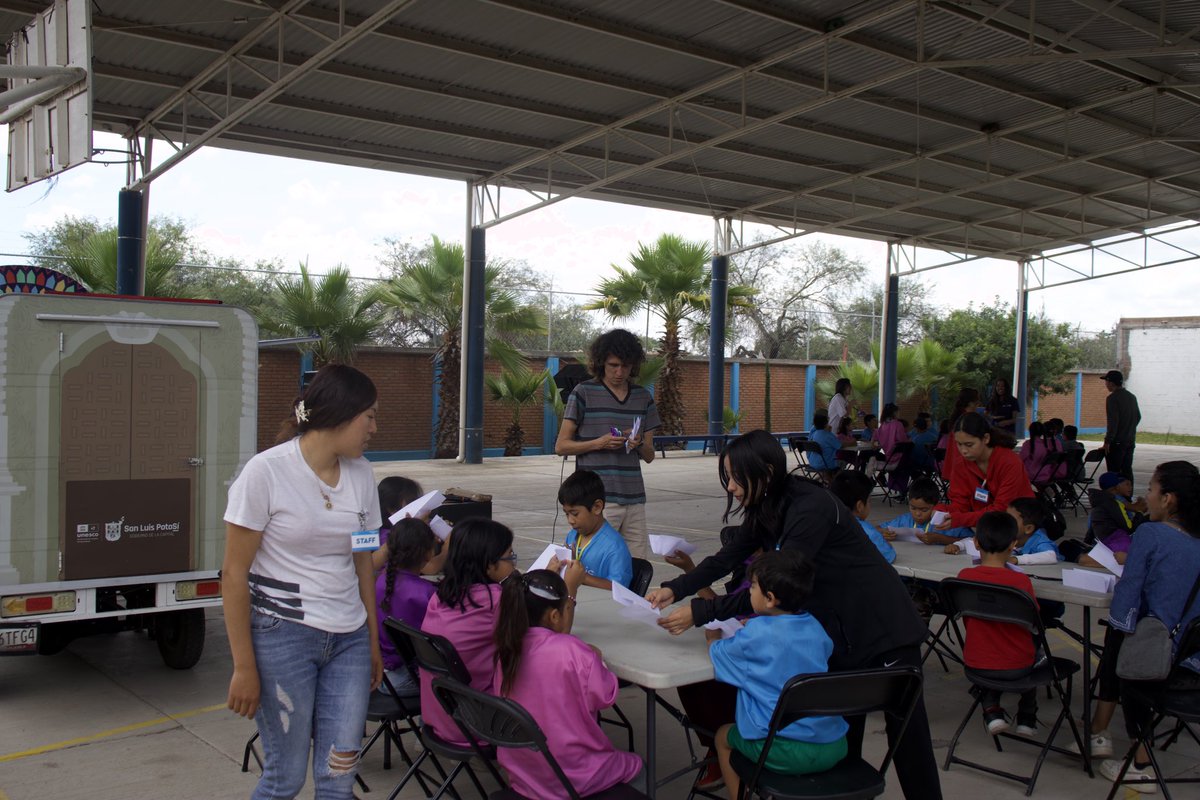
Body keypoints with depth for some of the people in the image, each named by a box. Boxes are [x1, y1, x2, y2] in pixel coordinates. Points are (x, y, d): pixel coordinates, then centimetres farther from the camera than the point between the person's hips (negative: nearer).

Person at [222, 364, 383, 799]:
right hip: (282, 635, -5)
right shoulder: (266, 471, -11)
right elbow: (234, 573, -9)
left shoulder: (361, 473, 5)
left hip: (348, 640, 5)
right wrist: (244, 666, -10)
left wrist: (373, 643, 16)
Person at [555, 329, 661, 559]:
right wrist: (599, 443, -15)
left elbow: (649, 456, 16)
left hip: (634, 499, 4)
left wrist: (639, 444, -6)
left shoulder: (643, 398, 13)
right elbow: (561, 446, -1)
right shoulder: (584, 393, 0)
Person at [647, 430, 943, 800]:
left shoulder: (811, 507, -28)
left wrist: (700, 612, -29)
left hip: (882, 629, -8)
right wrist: (674, 589, -9)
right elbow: (726, 558, 5)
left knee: (906, 736, 3)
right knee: (839, 739, 13)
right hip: (836, 631, 8)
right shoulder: (765, 509, 0)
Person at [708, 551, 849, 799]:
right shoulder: (814, 627, 5)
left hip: (787, 752, -6)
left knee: (723, 735, 21)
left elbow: (718, 653, 5)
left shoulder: (756, 634, -11)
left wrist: (713, 638, 25)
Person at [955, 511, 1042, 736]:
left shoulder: (964, 576, -12)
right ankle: (1026, 719, 35)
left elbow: (967, 619, 2)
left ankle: (991, 710, 17)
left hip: (975, 664, 1)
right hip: (1017, 667, -1)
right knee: (1035, 645, 33)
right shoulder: (1021, 581, -20)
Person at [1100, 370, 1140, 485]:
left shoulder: (1112, 398, -14)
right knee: (1127, 470, 12)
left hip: (1117, 442, -8)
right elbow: (1138, 417, 19)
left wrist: (1107, 442, -19)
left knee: (1114, 472, -5)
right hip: (1130, 441, 8)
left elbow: (1113, 422, -20)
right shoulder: (1132, 396, 12)